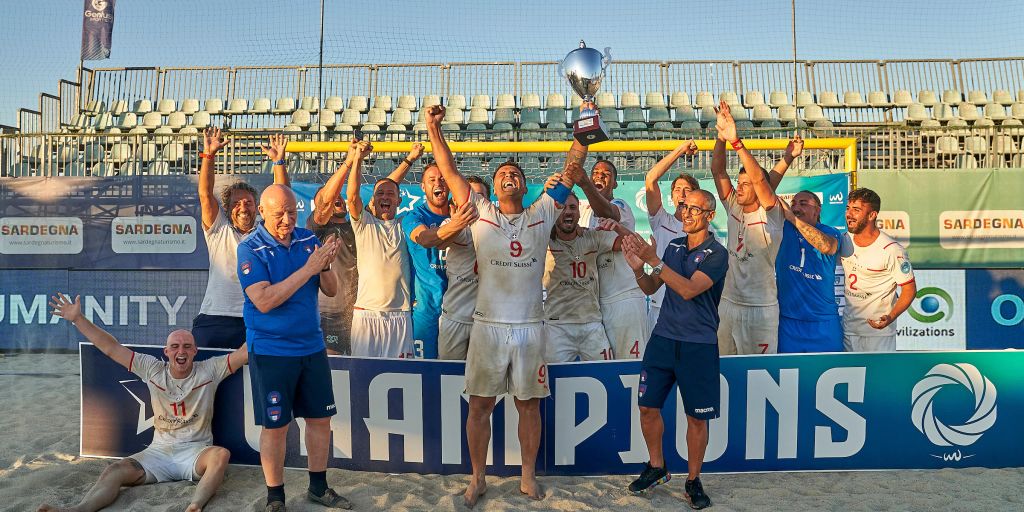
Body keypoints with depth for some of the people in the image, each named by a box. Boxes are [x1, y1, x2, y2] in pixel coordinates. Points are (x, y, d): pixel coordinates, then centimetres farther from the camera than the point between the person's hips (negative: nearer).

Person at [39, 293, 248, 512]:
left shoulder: (210, 370, -1)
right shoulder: (153, 369, 5)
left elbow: (245, 353, -8)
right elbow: (111, 348, 3)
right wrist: (78, 319, -1)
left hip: (196, 452, -3)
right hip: (159, 451, 3)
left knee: (221, 454, -36)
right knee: (115, 470, -22)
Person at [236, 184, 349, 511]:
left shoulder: (308, 239, 2)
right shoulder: (251, 249, -11)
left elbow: (331, 290, 2)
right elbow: (264, 301, -23)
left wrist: (325, 266, -19)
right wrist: (308, 268, -26)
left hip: (312, 346, 5)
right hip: (271, 351, -5)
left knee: (320, 418, 12)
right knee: (275, 426, 4)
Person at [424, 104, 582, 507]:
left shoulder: (541, 215, 8)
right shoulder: (480, 213, 6)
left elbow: (573, 173, 6)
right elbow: (448, 171, 2)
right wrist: (433, 128, -7)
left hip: (530, 326, 1)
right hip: (487, 325, 0)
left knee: (529, 404, 10)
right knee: (480, 405, 6)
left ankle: (528, 476, 26)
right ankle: (478, 479, 22)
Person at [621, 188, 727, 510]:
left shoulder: (716, 254, -8)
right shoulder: (674, 246, 10)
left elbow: (689, 289, -21)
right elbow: (650, 288, 11)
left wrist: (653, 260, -26)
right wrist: (637, 266, -9)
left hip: (698, 345, -4)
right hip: (663, 337, 5)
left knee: (697, 417, 5)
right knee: (648, 407, 5)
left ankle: (693, 481, 22)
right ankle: (656, 467, 26)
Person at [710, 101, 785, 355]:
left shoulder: (770, 214, -8)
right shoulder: (734, 208, 6)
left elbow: (758, 177, -24)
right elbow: (717, 171, 0)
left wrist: (735, 140, -30)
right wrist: (721, 136, -14)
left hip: (761, 308, -5)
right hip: (728, 303, 5)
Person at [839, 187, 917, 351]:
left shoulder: (892, 250, -18)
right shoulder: (844, 240, -1)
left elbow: (909, 289, -13)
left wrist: (890, 317, -26)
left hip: (878, 328, -6)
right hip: (848, 327, 6)